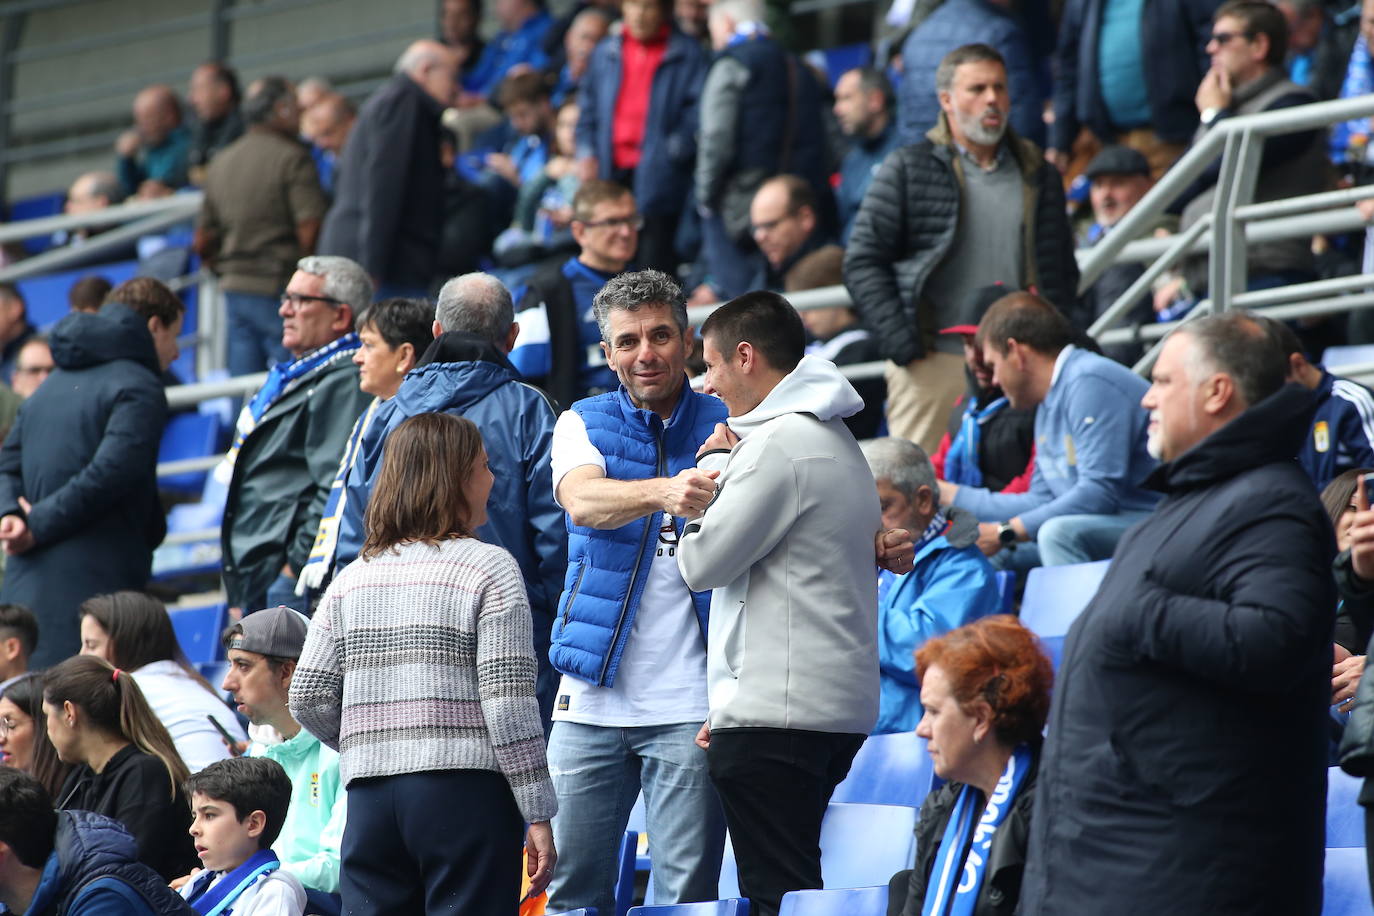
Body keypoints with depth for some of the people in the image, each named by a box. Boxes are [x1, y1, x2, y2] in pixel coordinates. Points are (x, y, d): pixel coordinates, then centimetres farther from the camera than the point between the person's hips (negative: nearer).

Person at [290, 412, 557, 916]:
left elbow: (308, 699, 7)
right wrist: (538, 816, -6)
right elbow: (509, 703, -9)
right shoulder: (489, 568, -2)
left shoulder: (353, 577, 12)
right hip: (464, 791, -5)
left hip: (370, 797, 5)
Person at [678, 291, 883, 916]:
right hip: (840, 707, 10)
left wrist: (713, 466, 5)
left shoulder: (777, 445, -12)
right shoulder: (839, 443, 20)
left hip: (775, 714, -10)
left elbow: (700, 563, -10)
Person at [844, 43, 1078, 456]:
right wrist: (901, 343, -8)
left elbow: (1063, 272, 22)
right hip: (932, 363, -3)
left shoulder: (1039, 177, 17)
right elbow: (863, 262, 2)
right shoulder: (907, 170, 5)